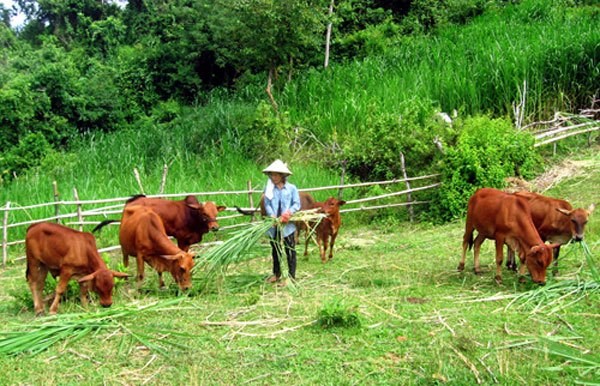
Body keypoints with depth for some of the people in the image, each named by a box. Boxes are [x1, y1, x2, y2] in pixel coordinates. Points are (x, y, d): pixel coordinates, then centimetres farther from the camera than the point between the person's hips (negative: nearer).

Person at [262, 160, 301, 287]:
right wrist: (272, 215, -18)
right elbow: (267, 204, -1)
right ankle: (276, 274, 32)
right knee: (275, 250, 17)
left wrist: (288, 213, -20)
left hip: (287, 225, -3)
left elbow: (297, 204, -3)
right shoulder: (269, 189, 4)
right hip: (273, 225, 3)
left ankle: (291, 276, 12)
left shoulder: (291, 188, -2)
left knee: (290, 251, 3)